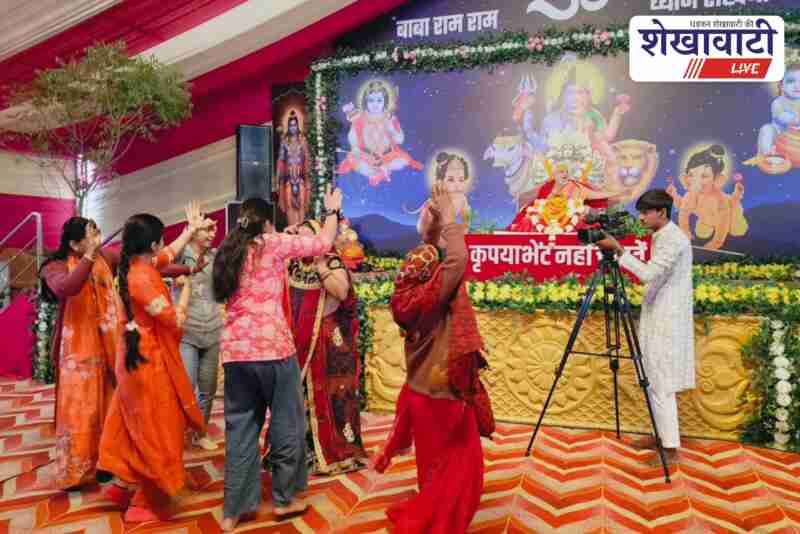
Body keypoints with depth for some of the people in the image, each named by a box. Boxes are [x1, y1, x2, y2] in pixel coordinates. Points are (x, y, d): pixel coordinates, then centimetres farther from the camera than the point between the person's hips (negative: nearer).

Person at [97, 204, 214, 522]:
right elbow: (176, 320, -21)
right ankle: (145, 503, 16)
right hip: (149, 359, -9)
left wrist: (192, 228, 26)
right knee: (155, 430, 4)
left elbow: (171, 254, 21)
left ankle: (122, 484, 33)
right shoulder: (142, 279, -25)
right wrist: (186, 287, -7)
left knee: (136, 426, 21)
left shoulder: (138, 266, 2)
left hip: (139, 355, 9)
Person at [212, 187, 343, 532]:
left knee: (240, 428, 13)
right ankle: (284, 498, 23)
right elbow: (323, 243, 2)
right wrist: (332, 211, 20)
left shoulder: (228, 252, 13)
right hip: (272, 346, -6)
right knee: (286, 423, 11)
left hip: (234, 350, 6)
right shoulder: (273, 244, -4)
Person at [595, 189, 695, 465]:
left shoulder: (673, 239, -17)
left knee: (662, 385, -5)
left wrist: (619, 250, -25)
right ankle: (662, 436, 26)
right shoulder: (662, 237, 14)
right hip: (657, 319, 10)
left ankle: (671, 447, 3)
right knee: (654, 381, 15)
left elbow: (649, 274, -27)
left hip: (667, 322, -10)